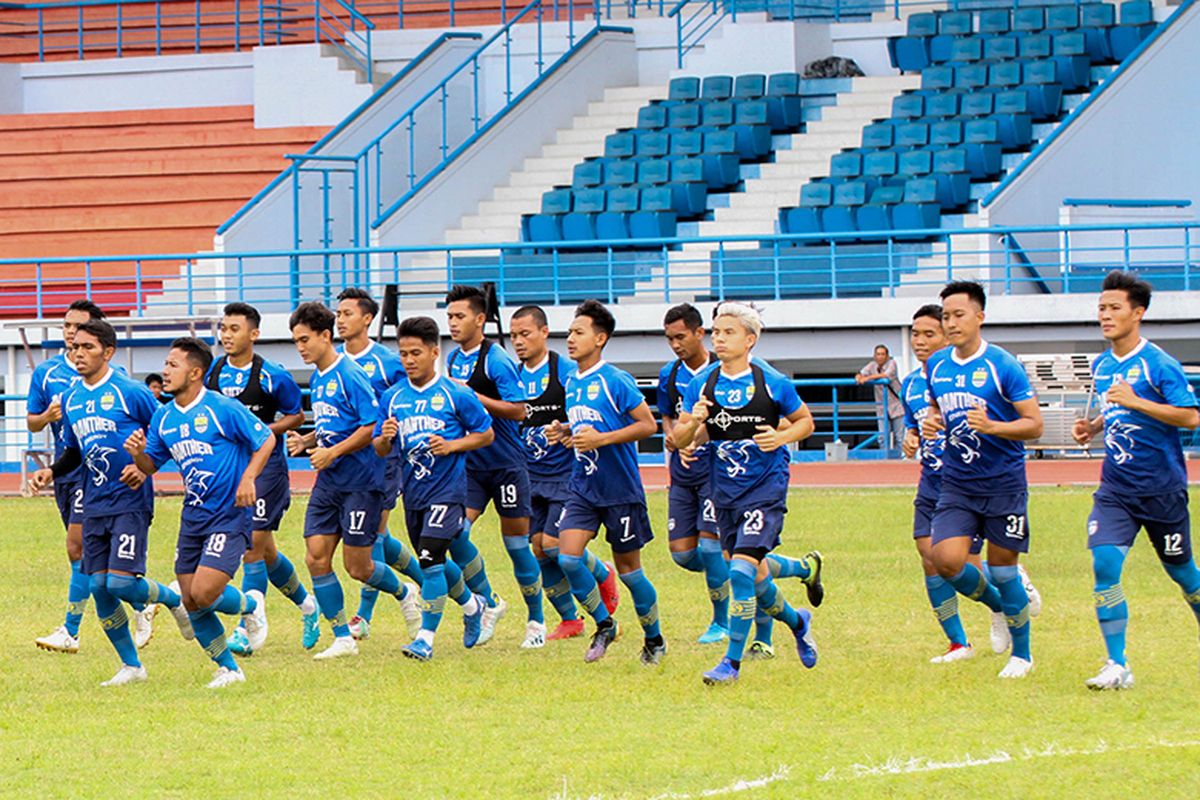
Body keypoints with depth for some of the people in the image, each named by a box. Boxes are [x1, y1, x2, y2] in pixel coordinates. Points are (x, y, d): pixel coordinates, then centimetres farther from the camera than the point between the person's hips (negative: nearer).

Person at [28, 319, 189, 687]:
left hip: (130, 501, -6)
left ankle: (173, 598, 18)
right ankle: (131, 666, 15)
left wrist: (145, 468, -17)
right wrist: (51, 472, 4)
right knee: (99, 587, 2)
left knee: (121, 583, -15)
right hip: (95, 503, 6)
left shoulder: (130, 393, -10)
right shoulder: (70, 399, 9)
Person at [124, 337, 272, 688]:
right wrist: (138, 454, -9)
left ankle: (250, 605, 16)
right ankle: (228, 669, 20)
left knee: (204, 594, -17)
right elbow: (151, 465, 14)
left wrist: (248, 478, -19)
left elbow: (266, 440, -6)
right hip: (193, 516, 7)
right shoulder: (164, 417, 6)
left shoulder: (223, 409, -13)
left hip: (229, 515, -7)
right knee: (191, 603, 3)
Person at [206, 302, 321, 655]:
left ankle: (246, 630, -8)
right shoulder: (212, 372, 4)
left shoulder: (272, 377, -10)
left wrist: (263, 430, -15)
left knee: (253, 545, -11)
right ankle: (307, 605, 33)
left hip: (265, 464, -5)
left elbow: (296, 416, 0)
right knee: (264, 550, 11)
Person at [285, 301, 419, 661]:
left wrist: (332, 452, -20)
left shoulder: (349, 375, -14)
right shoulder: (317, 379, 13)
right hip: (328, 482, 8)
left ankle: (406, 594, 28)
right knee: (316, 557, -3)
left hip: (360, 480, -8)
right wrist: (306, 443, 7)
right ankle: (343, 638, 5)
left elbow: (372, 426, -18)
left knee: (357, 566, -2)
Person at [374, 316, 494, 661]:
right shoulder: (393, 397, 6)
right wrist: (385, 439, -14)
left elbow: (486, 434, 0)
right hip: (413, 491, 6)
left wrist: (452, 445, -15)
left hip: (447, 488, -6)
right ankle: (471, 605, 43)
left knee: (431, 558, -16)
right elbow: (380, 449, 9)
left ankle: (426, 637, -11)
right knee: (434, 563, 17)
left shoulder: (456, 395, -7)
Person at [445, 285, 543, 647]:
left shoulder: (497, 360, -13)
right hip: (469, 464, 6)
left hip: (506, 464, -6)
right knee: (455, 533, -12)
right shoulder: (452, 360, 9)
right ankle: (489, 603, 6)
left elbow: (518, 410, -17)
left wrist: (474, 398, -22)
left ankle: (536, 621, 17)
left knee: (516, 542, 2)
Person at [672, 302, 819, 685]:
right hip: (725, 490, 5)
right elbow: (679, 438, 5)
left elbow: (805, 421, 6)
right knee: (754, 576, 12)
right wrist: (693, 424, -17)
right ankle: (797, 621, 42)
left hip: (766, 485, -5)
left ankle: (733, 661, -10)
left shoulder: (772, 383, -7)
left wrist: (782, 437, -14)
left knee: (742, 568, -17)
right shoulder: (701, 384, 1)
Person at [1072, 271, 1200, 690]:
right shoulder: (1102, 365, 9)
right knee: (1104, 564, -15)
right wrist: (1093, 427, 7)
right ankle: (1118, 666, -14)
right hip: (1116, 489, 5)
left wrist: (1136, 402, -26)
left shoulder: (1158, 364, -12)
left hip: (1162, 489, -5)